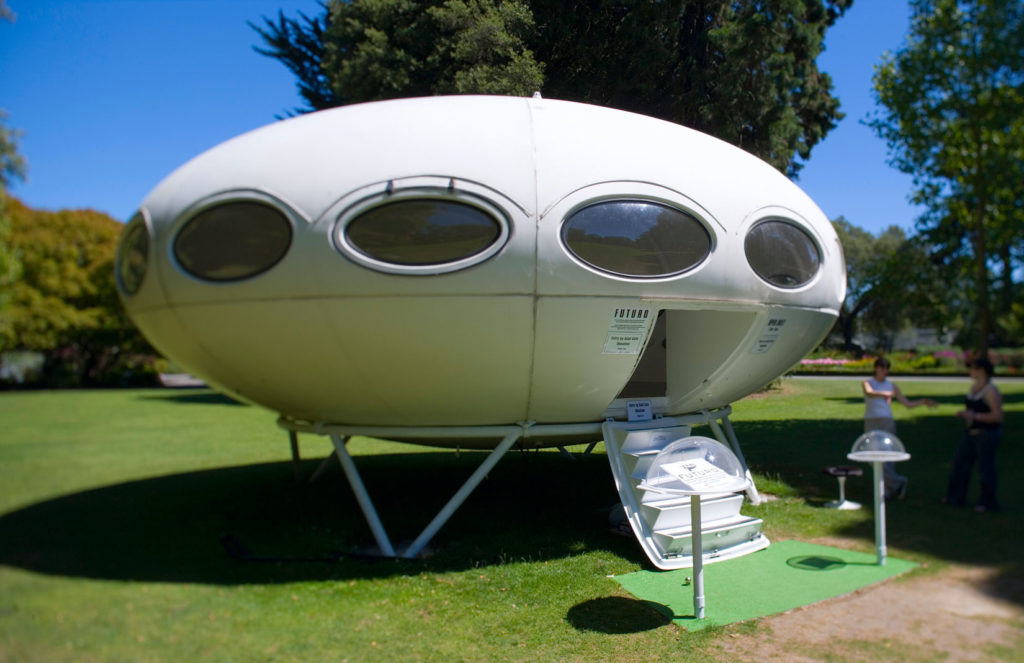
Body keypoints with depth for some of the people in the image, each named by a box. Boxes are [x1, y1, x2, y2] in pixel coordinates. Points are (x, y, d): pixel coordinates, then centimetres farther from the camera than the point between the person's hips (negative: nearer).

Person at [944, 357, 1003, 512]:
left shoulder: (990, 391, -19)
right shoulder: (974, 387, 8)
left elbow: (998, 416, -22)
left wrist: (974, 416, -24)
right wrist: (964, 413, 4)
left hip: (986, 434, -9)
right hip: (970, 432, 9)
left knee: (985, 468, 1)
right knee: (960, 463, 13)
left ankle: (988, 502, 17)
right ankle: (956, 498, 25)